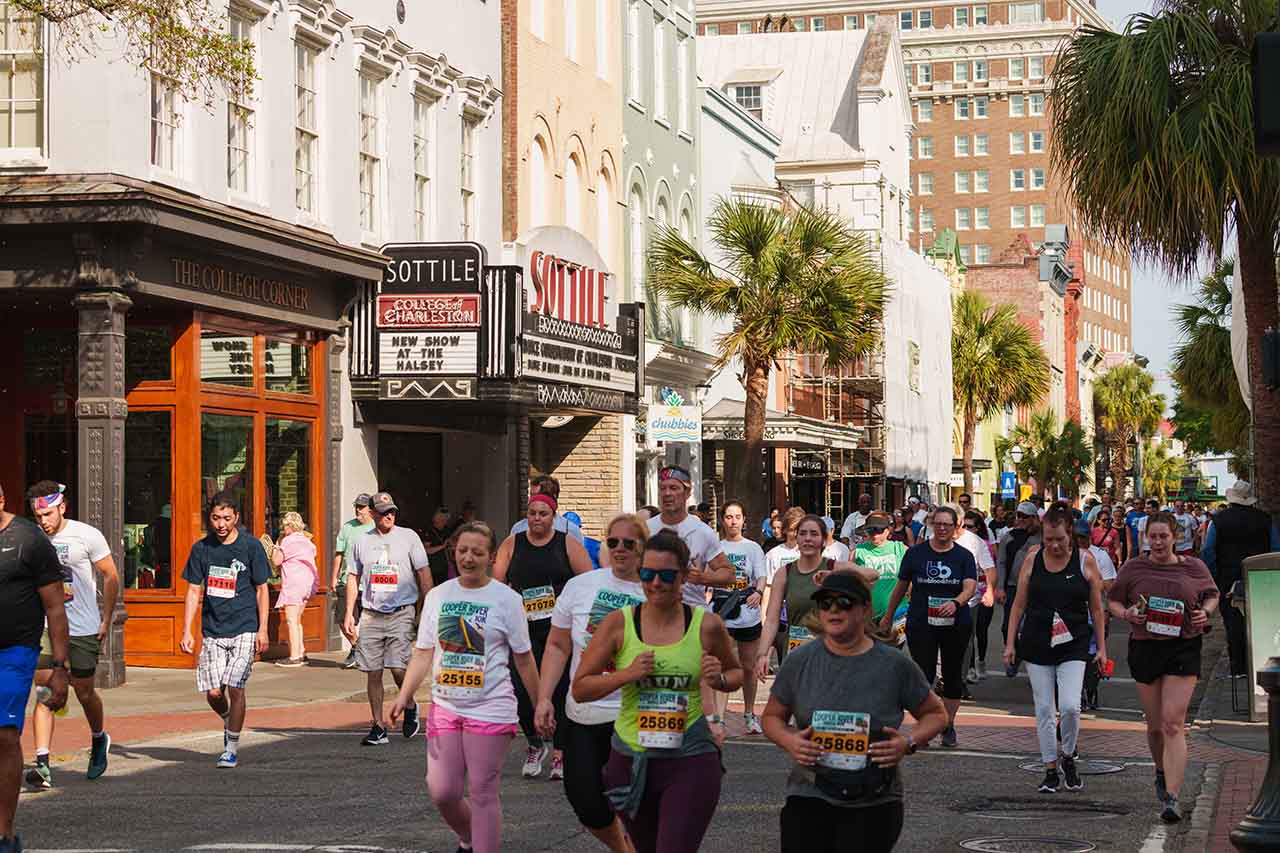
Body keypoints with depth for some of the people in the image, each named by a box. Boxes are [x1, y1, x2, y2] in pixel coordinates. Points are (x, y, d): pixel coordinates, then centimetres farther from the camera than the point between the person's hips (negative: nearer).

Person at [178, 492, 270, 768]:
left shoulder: (251, 546, -3)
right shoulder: (201, 548, 4)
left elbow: (262, 589, 1)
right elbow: (194, 591, 8)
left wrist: (262, 630, -5)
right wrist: (186, 631, 1)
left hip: (244, 630, -3)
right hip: (212, 631, 3)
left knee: (235, 688, -11)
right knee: (213, 693, -3)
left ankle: (232, 748, 2)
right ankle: (228, 721, 30)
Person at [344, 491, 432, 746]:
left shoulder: (408, 537, 3)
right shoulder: (362, 542, 10)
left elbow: (424, 574, 3)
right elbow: (353, 578, 16)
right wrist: (349, 613, 9)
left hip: (400, 613, -3)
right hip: (370, 615, 3)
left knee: (398, 668, -13)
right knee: (373, 672, 1)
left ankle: (410, 708, 17)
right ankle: (378, 727, 9)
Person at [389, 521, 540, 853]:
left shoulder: (506, 599, -2)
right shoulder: (438, 596, 7)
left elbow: (523, 659, 4)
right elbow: (423, 653, 10)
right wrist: (404, 696, 0)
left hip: (490, 709, -3)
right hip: (445, 706, 4)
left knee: (482, 793, -4)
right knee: (442, 792, 2)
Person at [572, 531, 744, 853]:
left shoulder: (707, 625, -3)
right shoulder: (619, 624, -3)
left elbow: (736, 673, 15)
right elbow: (580, 688, -1)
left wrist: (719, 679, -8)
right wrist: (627, 674, -16)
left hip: (690, 762, -2)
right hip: (631, 761, 2)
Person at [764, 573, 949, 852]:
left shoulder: (894, 666, -3)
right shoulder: (799, 663, 1)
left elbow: (936, 714, 10)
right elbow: (772, 717, 13)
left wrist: (909, 742, -10)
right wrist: (789, 741, -9)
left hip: (874, 804, -1)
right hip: (810, 798, 1)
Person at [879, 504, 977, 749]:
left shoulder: (963, 556, 3)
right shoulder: (916, 553, 3)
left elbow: (971, 587, -11)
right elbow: (901, 586, 11)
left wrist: (956, 603, -31)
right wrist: (888, 616, 17)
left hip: (955, 625, 1)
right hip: (921, 625, -1)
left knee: (952, 676, 9)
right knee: (923, 675, -8)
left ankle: (948, 725, 23)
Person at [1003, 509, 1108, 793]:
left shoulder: (1085, 561, -2)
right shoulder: (1033, 559, 2)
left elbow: (1096, 608, 4)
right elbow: (1019, 604, 8)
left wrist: (1101, 647, 3)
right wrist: (1010, 642, 5)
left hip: (1073, 645, -2)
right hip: (1037, 644, 2)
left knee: (1070, 706, -14)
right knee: (1044, 710, 4)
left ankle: (1068, 757, 12)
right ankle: (1051, 770, 15)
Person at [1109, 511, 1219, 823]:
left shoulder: (1194, 568, 3)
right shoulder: (1133, 569, 2)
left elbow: (1212, 595, 18)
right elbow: (1113, 600, 11)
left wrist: (1205, 611, -4)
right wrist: (1126, 614, -10)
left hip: (1183, 649, -2)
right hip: (1144, 648, 2)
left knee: (1173, 724, -13)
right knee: (1155, 726, 12)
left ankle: (1171, 798, -17)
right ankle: (1161, 772, 43)